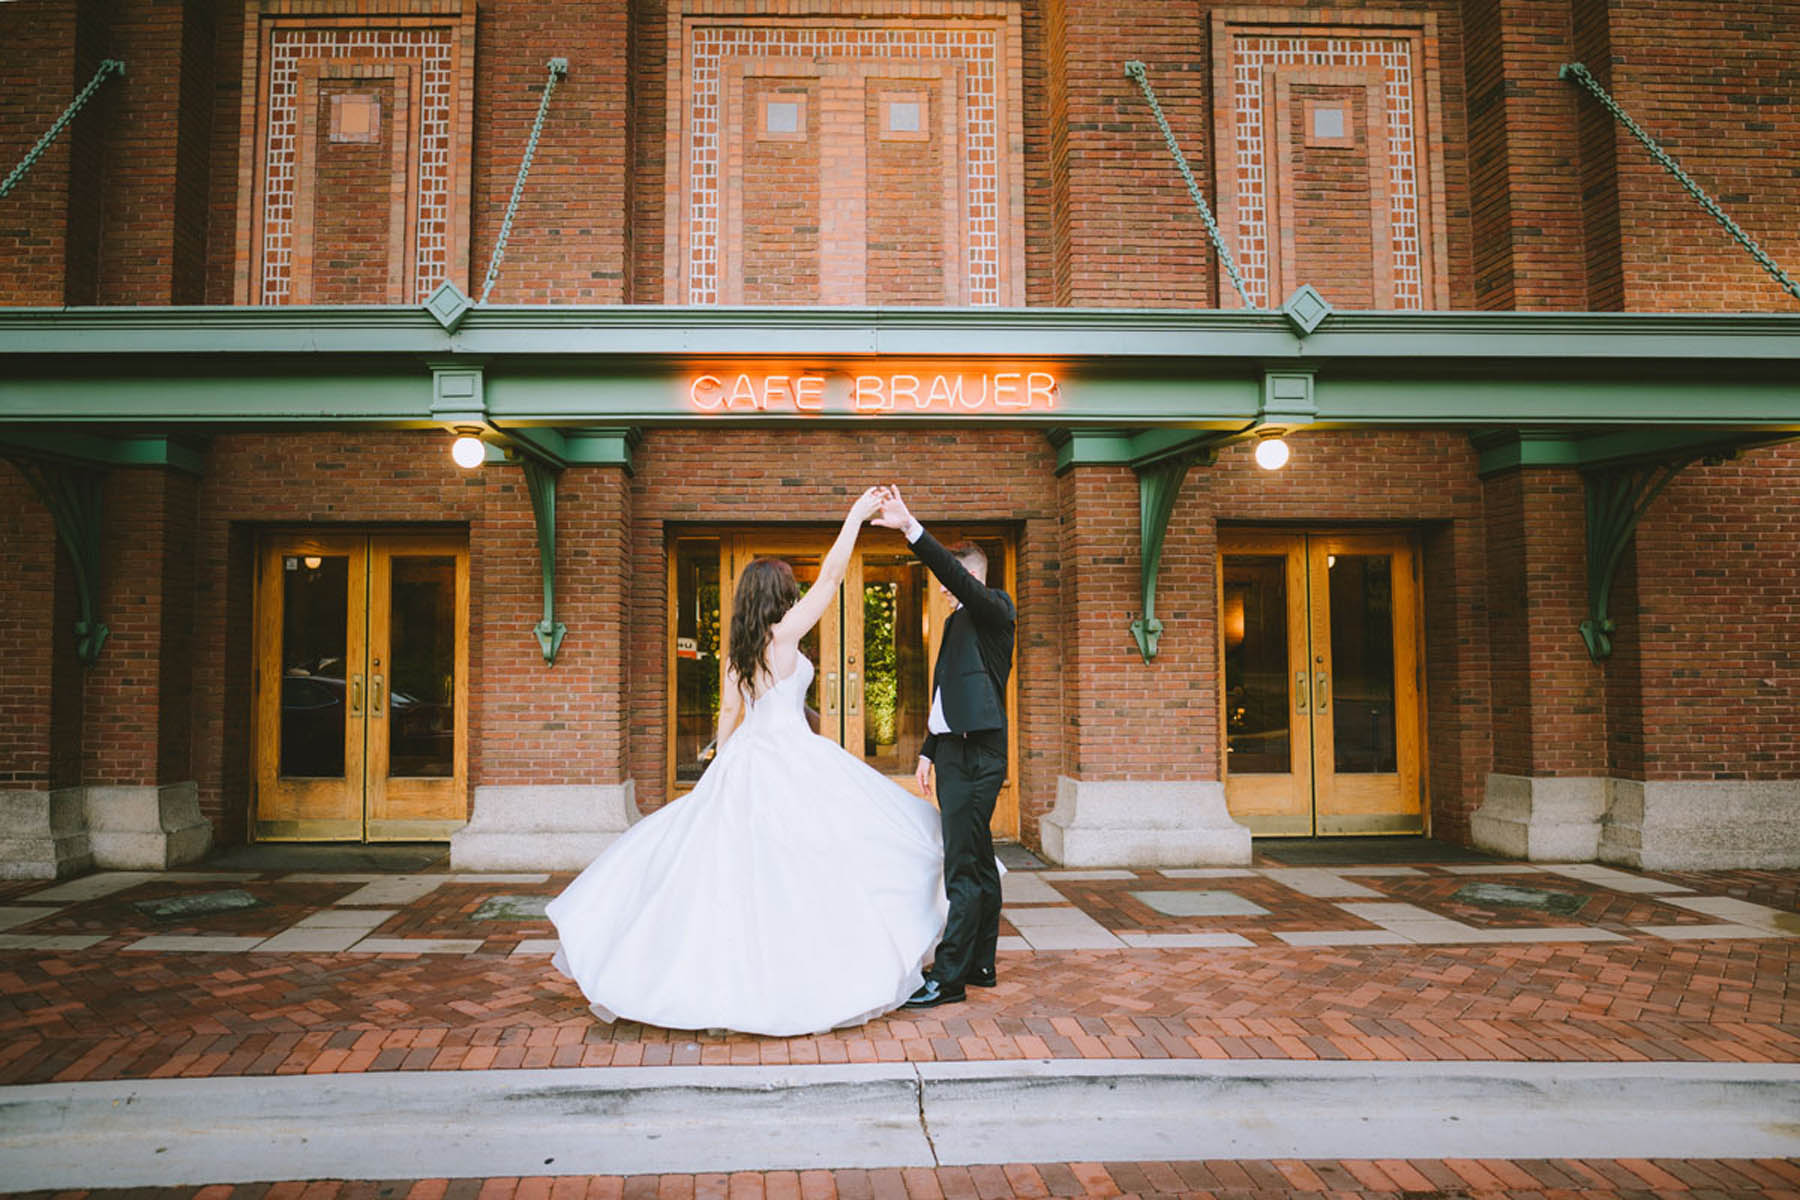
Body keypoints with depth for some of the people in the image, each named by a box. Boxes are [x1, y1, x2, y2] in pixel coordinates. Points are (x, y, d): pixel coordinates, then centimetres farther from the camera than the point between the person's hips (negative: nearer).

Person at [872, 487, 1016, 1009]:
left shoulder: (995, 609, -6)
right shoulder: (956, 619, 20)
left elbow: (957, 575, -26)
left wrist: (912, 529, -32)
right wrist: (929, 749, 21)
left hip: (977, 756, -10)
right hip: (953, 751, 10)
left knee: (963, 866, -8)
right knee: (978, 862, 15)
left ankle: (950, 976, -4)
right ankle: (980, 964, 23)